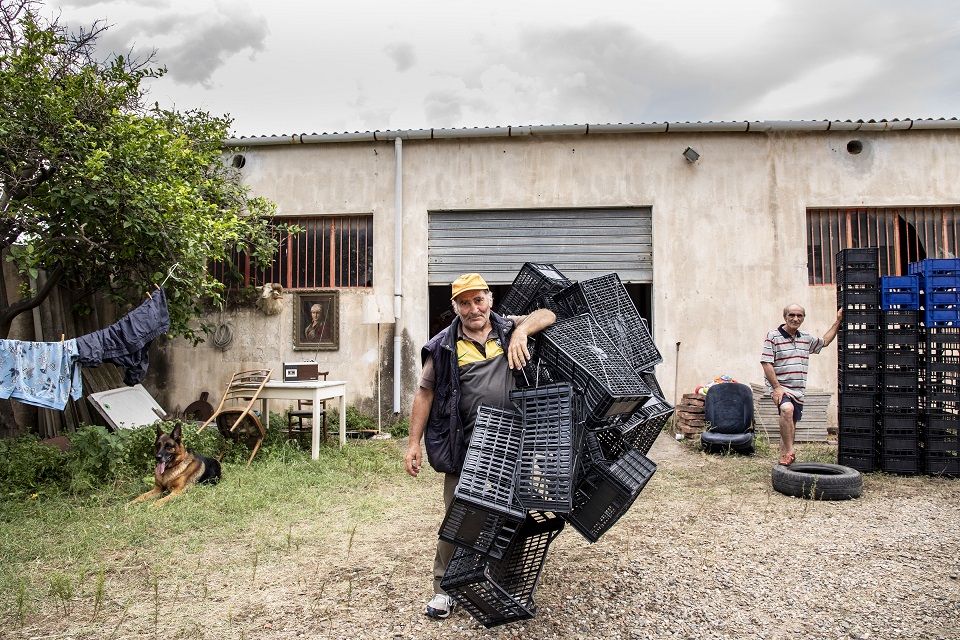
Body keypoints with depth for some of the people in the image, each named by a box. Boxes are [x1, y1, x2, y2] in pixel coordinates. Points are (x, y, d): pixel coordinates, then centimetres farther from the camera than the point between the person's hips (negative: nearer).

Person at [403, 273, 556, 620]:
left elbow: (547, 315, 3)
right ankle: (444, 588, 19)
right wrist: (414, 443, -1)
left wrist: (521, 331, -16)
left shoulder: (508, 328, 7)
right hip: (465, 446, -2)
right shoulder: (444, 346, 0)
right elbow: (425, 393, 2)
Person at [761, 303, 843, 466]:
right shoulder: (773, 336, -7)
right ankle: (790, 452, -31)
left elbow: (824, 341, 35)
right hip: (780, 387, -7)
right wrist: (777, 387, -19)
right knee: (787, 409, -34)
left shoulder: (807, 339, 13)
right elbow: (766, 363, -13)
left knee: (791, 424, 12)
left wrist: (838, 321, 30)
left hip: (798, 391, 7)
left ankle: (784, 456, 24)